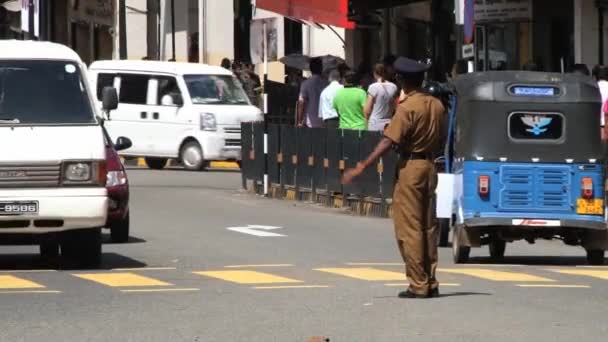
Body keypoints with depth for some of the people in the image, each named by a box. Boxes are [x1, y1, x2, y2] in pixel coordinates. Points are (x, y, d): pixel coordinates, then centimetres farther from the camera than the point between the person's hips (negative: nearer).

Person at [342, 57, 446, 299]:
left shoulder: (407, 107, -15)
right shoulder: (437, 106, 7)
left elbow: (388, 142, -20)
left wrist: (361, 168, -20)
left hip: (410, 167, -7)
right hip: (429, 167, 7)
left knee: (409, 230, -2)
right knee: (428, 227, 12)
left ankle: (418, 285, -4)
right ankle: (431, 284, 13)